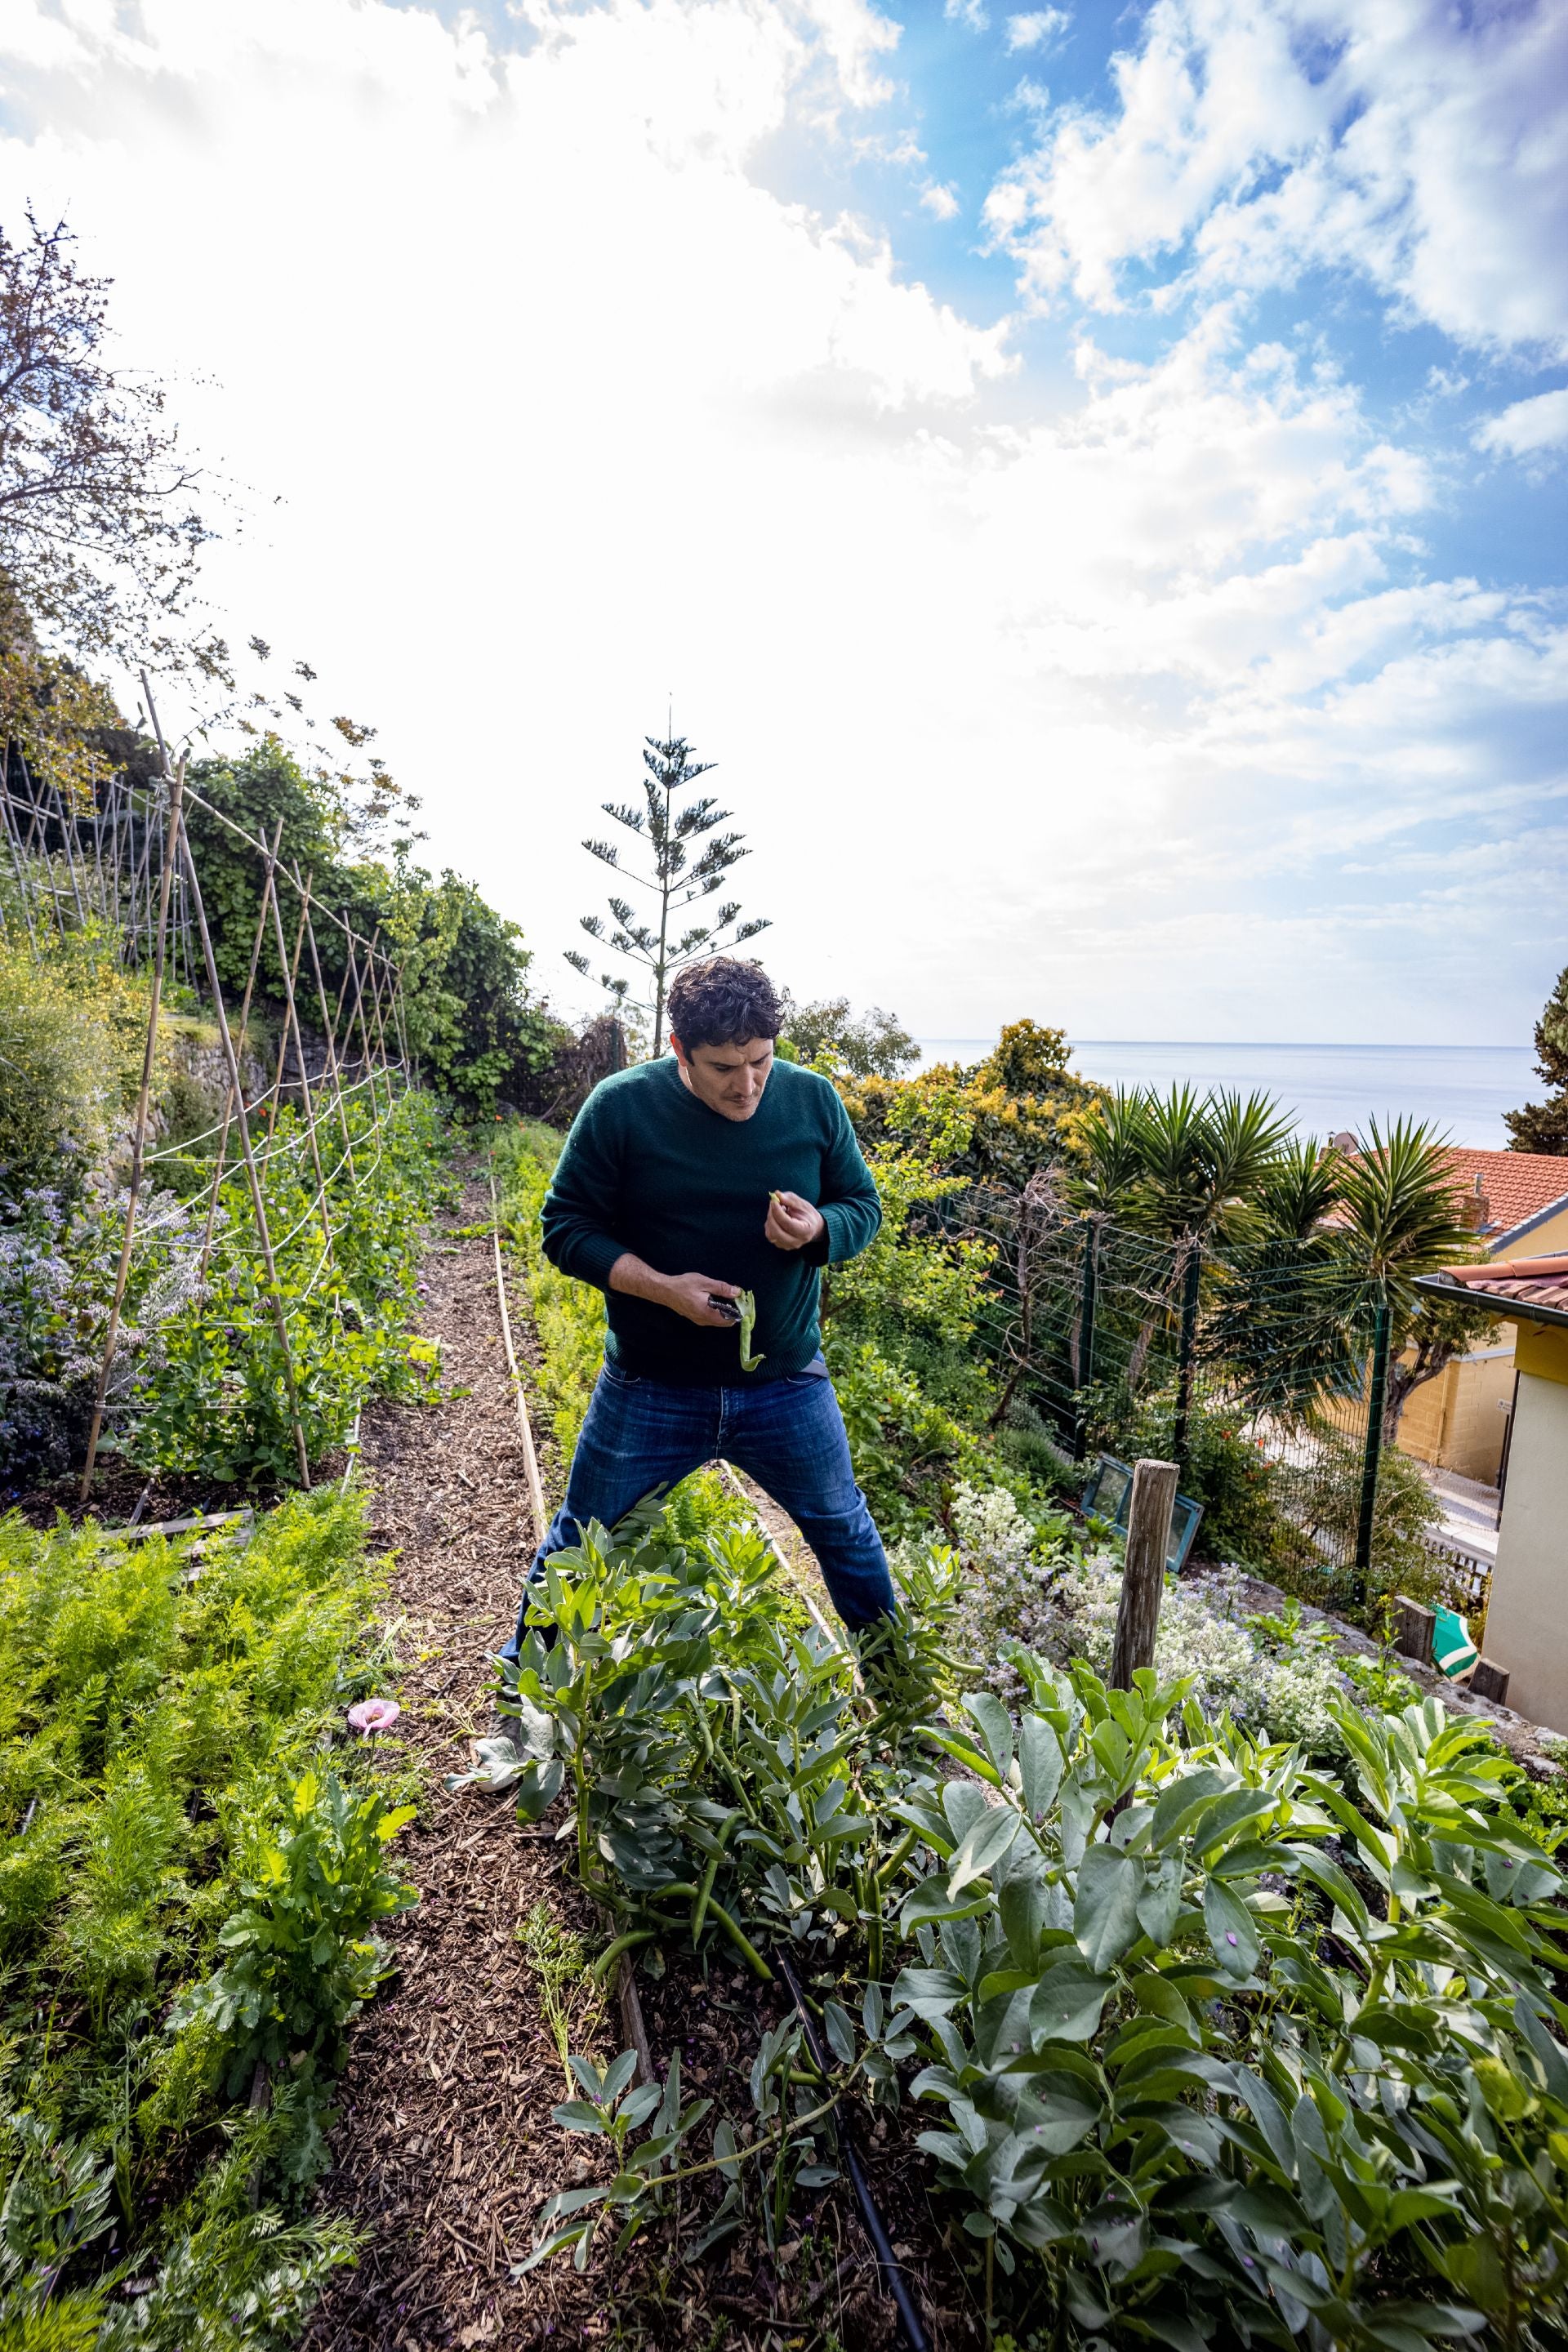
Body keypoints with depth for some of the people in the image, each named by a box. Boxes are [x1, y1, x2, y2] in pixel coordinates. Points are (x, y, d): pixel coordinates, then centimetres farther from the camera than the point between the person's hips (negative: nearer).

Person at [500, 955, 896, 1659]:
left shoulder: (813, 1100, -7)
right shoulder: (619, 1107, -14)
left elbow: (864, 1206, 3)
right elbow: (565, 1228, -8)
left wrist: (818, 1229, -21)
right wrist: (661, 1287, -22)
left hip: (786, 1385, 2)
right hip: (650, 1391, -1)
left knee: (846, 1532, 19)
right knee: (578, 1545, 16)